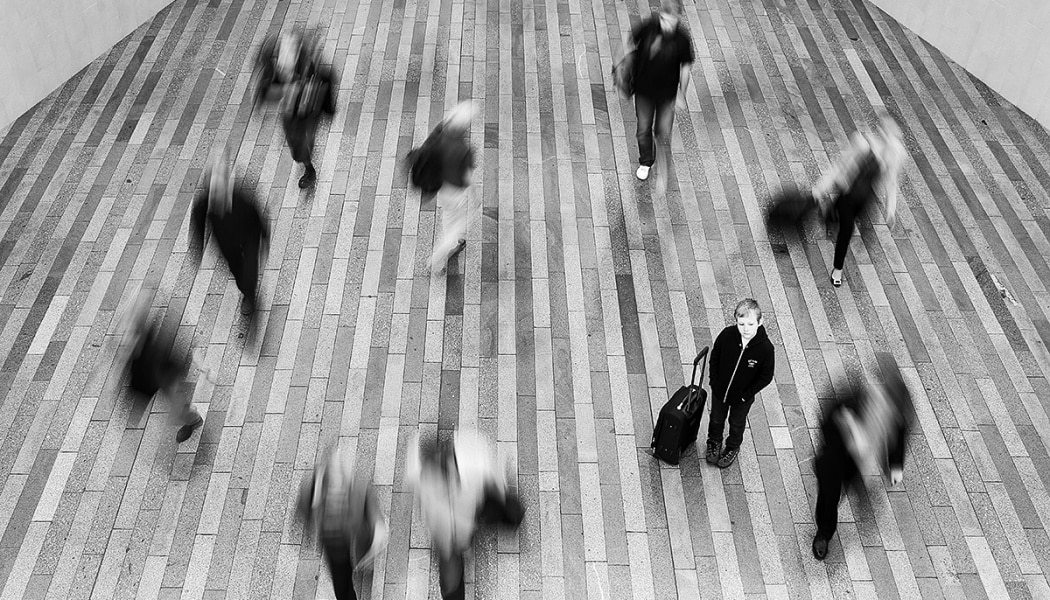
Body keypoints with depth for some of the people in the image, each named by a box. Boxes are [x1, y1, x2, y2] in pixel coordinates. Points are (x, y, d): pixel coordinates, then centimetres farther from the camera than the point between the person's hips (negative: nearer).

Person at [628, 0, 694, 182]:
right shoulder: (647, 27, -21)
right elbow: (632, 41, 1)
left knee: (664, 134, 4)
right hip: (643, 89, 2)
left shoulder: (682, 39, -22)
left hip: (667, 92, -1)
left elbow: (685, 68, -8)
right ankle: (645, 162, 43)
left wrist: (681, 95, 0)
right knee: (643, 130, 16)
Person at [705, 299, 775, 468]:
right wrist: (714, 382, -7)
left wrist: (747, 394, -14)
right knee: (717, 419, 28)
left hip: (742, 397, -1)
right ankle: (714, 442, 58)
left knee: (737, 423, 27)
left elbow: (766, 376, -16)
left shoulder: (765, 348, -31)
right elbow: (714, 357, -7)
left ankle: (733, 448, 55)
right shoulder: (727, 335, -26)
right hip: (720, 390, 2)